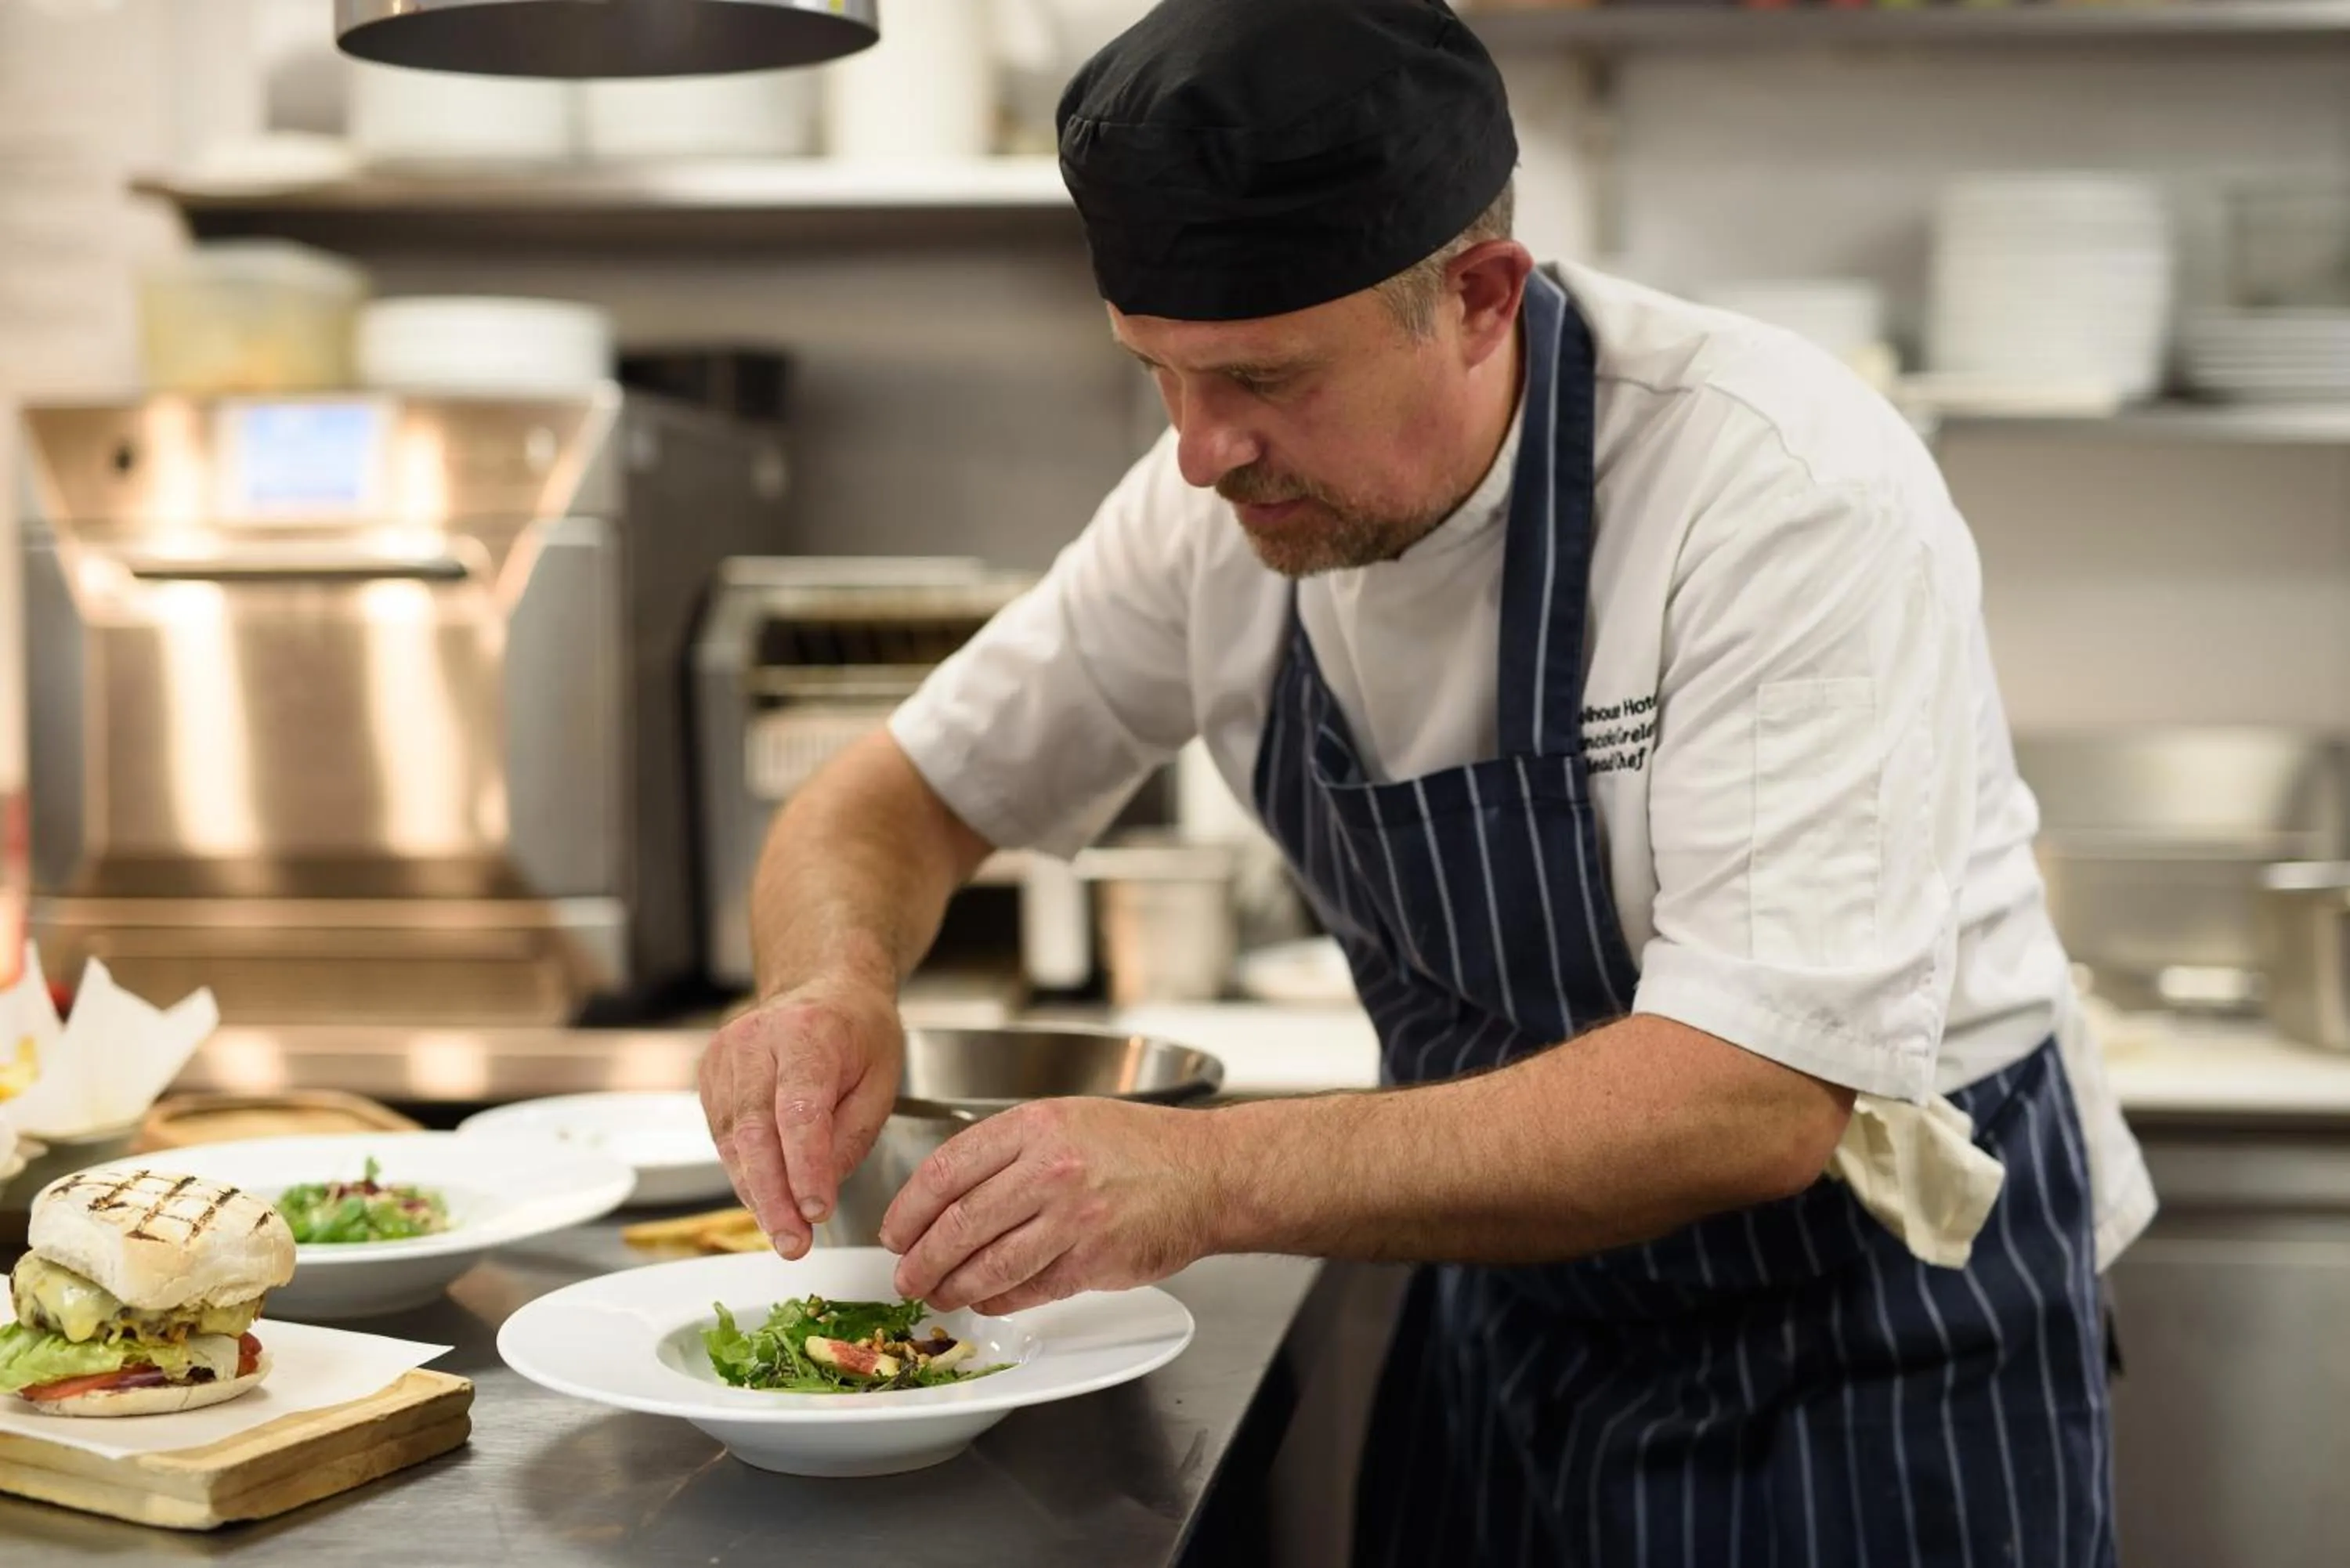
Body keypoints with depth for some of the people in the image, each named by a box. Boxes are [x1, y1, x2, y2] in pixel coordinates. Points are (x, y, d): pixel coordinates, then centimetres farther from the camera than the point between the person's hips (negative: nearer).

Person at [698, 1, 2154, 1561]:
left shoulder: (1792, 493, -28)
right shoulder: (1229, 499, -10)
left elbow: (1757, 1096, -34)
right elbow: (903, 797, 0)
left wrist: (1214, 1178, -42)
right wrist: (836, 978, -23)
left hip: (1874, 1352, -5)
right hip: (1515, 1312, 6)